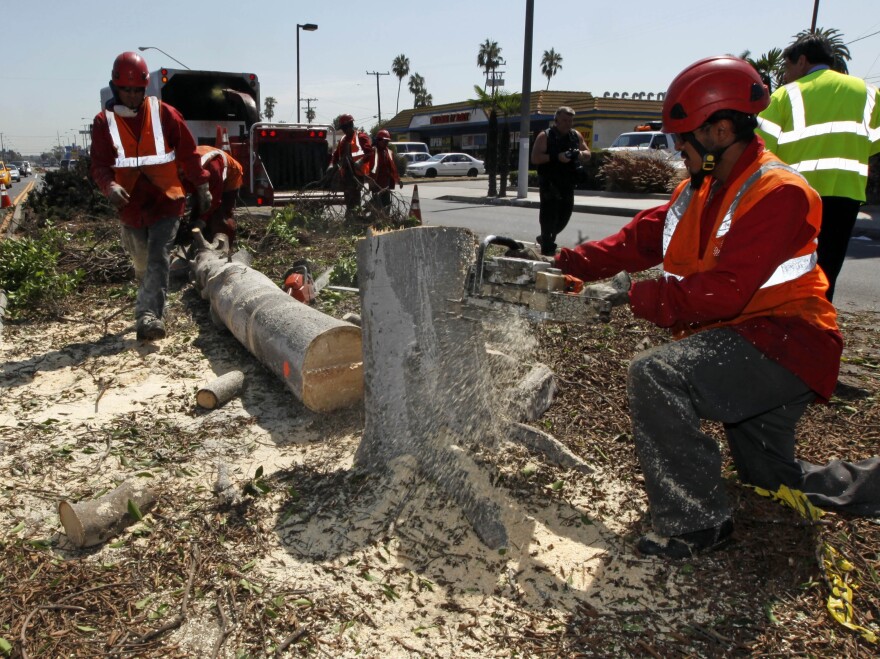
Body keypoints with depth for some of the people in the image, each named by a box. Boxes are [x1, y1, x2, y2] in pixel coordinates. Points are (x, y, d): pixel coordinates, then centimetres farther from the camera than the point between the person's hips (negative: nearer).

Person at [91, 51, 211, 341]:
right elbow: (99, 165, -3)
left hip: (166, 202, -2)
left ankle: (148, 316, -21)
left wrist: (201, 186, 5)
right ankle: (153, 313, 33)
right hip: (131, 206, 3)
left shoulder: (164, 114, -3)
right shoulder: (103, 122, 0)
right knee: (142, 265, 15)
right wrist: (109, 186, -24)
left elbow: (188, 153, 4)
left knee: (157, 259, -15)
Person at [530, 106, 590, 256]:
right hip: (549, 184, -6)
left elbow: (587, 154, 17)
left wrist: (580, 154, -8)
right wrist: (557, 157, -23)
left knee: (565, 214, 11)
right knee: (549, 214, -9)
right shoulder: (545, 136, -5)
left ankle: (546, 238, 32)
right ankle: (547, 248, -2)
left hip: (568, 183, 6)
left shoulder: (576, 136, 11)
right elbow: (535, 158, -13)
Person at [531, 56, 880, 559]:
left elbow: (723, 291, -30)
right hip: (743, 344, 10)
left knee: (655, 374, -31)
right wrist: (563, 264, -6)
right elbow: (637, 241, 3)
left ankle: (694, 523, -21)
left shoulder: (778, 193, -21)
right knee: (775, 483, 20)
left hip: (784, 345, -9)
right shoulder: (700, 192, 7)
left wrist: (633, 298, -26)